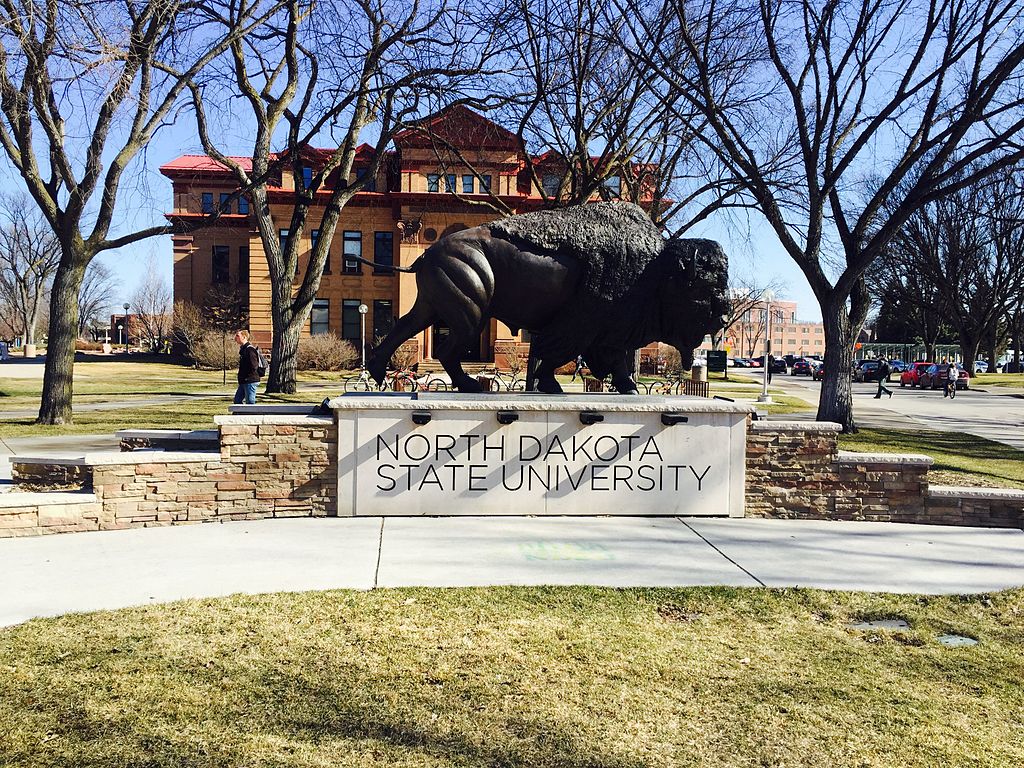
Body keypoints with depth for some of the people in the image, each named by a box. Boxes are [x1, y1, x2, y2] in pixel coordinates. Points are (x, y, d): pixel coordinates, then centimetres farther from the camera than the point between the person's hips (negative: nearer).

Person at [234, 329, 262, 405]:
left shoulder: (249, 349, -16)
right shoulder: (242, 349, 16)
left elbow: (254, 366, -22)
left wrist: (246, 378, -15)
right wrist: (241, 378, 14)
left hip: (250, 381, -11)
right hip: (243, 382, 11)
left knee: (250, 403, -6)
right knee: (237, 400, 14)